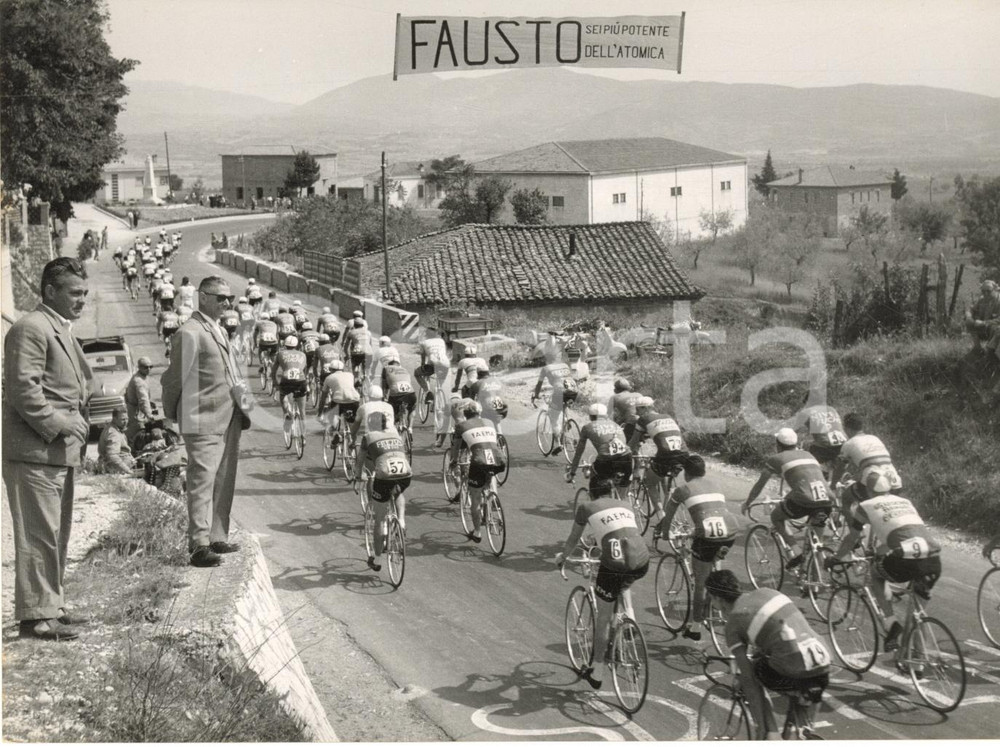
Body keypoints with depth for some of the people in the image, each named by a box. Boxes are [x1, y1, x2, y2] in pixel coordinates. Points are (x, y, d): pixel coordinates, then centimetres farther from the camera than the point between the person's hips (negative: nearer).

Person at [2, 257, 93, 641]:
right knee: (39, 535, -7)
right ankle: (36, 615, -3)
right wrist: (59, 424, -19)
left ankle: (51, 606, 25)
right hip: (35, 453, -10)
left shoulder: (63, 331, 20)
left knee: (56, 535, 16)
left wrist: (79, 425, 14)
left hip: (61, 452, 10)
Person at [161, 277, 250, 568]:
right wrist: (173, 413, -2)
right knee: (202, 481, -10)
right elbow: (175, 378, -9)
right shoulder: (190, 333, -13)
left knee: (224, 482, 14)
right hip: (204, 421, -9)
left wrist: (241, 404, 15)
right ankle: (199, 546, -10)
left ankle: (217, 538, 24)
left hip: (229, 420, 10)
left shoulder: (219, 331, 18)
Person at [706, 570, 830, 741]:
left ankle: (772, 735, 7)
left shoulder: (733, 622, 2)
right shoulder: (767, 592, 19)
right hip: (824, 671, 6)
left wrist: (761, 727, 3)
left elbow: (749, 679, 0)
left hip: (794, 675, -6)